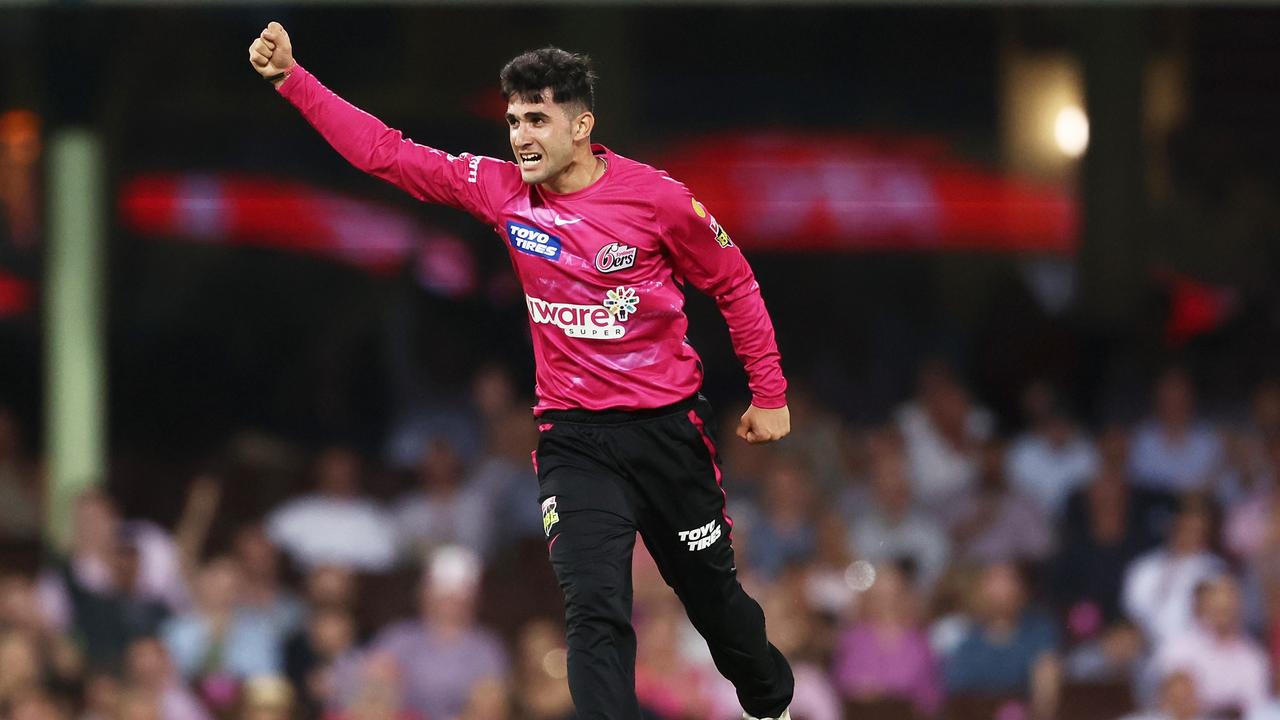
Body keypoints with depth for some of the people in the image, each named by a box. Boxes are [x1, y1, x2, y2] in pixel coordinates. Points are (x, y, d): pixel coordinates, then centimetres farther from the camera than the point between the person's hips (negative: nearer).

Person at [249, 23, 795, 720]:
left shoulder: (658, 199, -12)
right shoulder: (501, 189, -4)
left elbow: (735, 286, 1)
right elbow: (386, 152, -1)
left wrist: (769, 395, 4)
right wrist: (290, 79, -6)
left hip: (667, 427, -1)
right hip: (572, 439, 1)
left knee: (714, 595, 14)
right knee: (594, 611, -16)